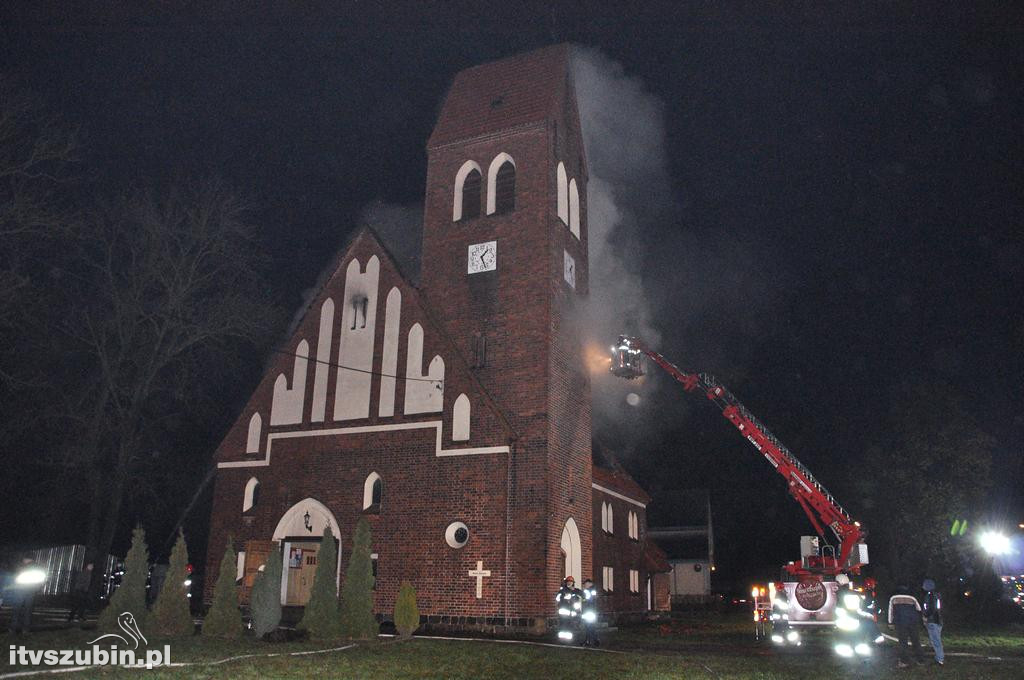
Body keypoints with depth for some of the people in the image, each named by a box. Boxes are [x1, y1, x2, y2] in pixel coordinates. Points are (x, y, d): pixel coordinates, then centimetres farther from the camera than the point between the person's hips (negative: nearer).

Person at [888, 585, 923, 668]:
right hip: (913, 622, 2)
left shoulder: (893, 598, 13)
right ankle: (918, 659, 20)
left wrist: (890, 622, 21)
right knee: (915, 641, 14)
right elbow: (919, 610, 18)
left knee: (902, 642, 1)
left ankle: (905, 661, 0)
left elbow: (891, 610, 15)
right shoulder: (912, 598, 15)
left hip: (900, 623, -2)